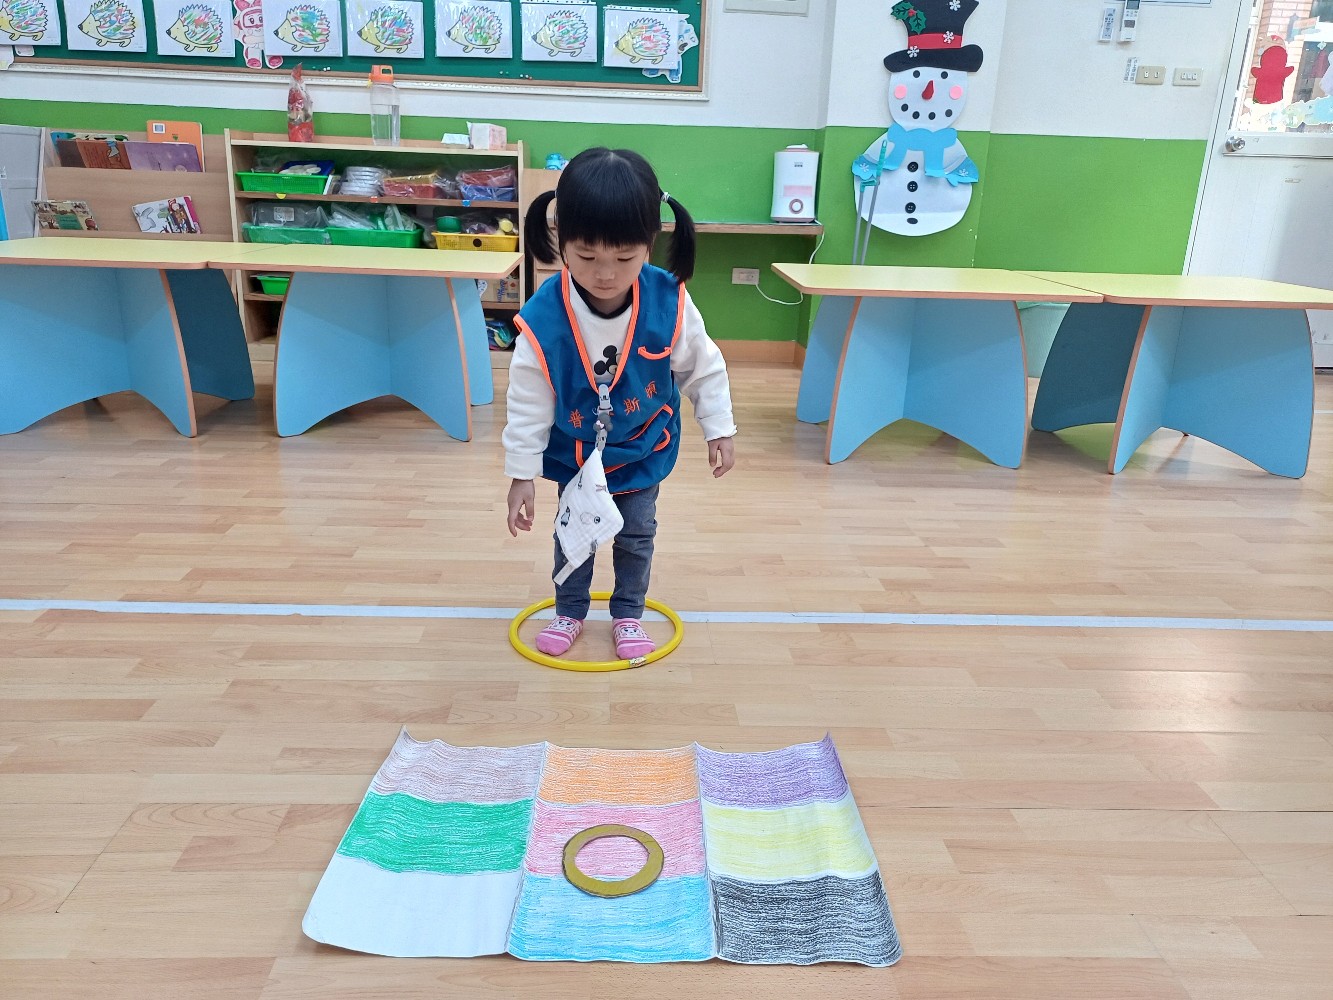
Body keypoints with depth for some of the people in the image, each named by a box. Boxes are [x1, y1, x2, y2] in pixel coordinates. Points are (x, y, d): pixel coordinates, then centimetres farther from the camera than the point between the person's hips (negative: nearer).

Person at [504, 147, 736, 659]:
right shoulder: (543, 319, -30)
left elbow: (703, 368, -8)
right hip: (574, 453, -1)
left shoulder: (669, 303, -26)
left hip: (643, 451, 1)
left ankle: (628, 613, 38)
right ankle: (569, 610, 40)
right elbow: (528, 403, -19)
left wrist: (718, 429, -3)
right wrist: (521, 474, -14)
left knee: (636, 536, 15)